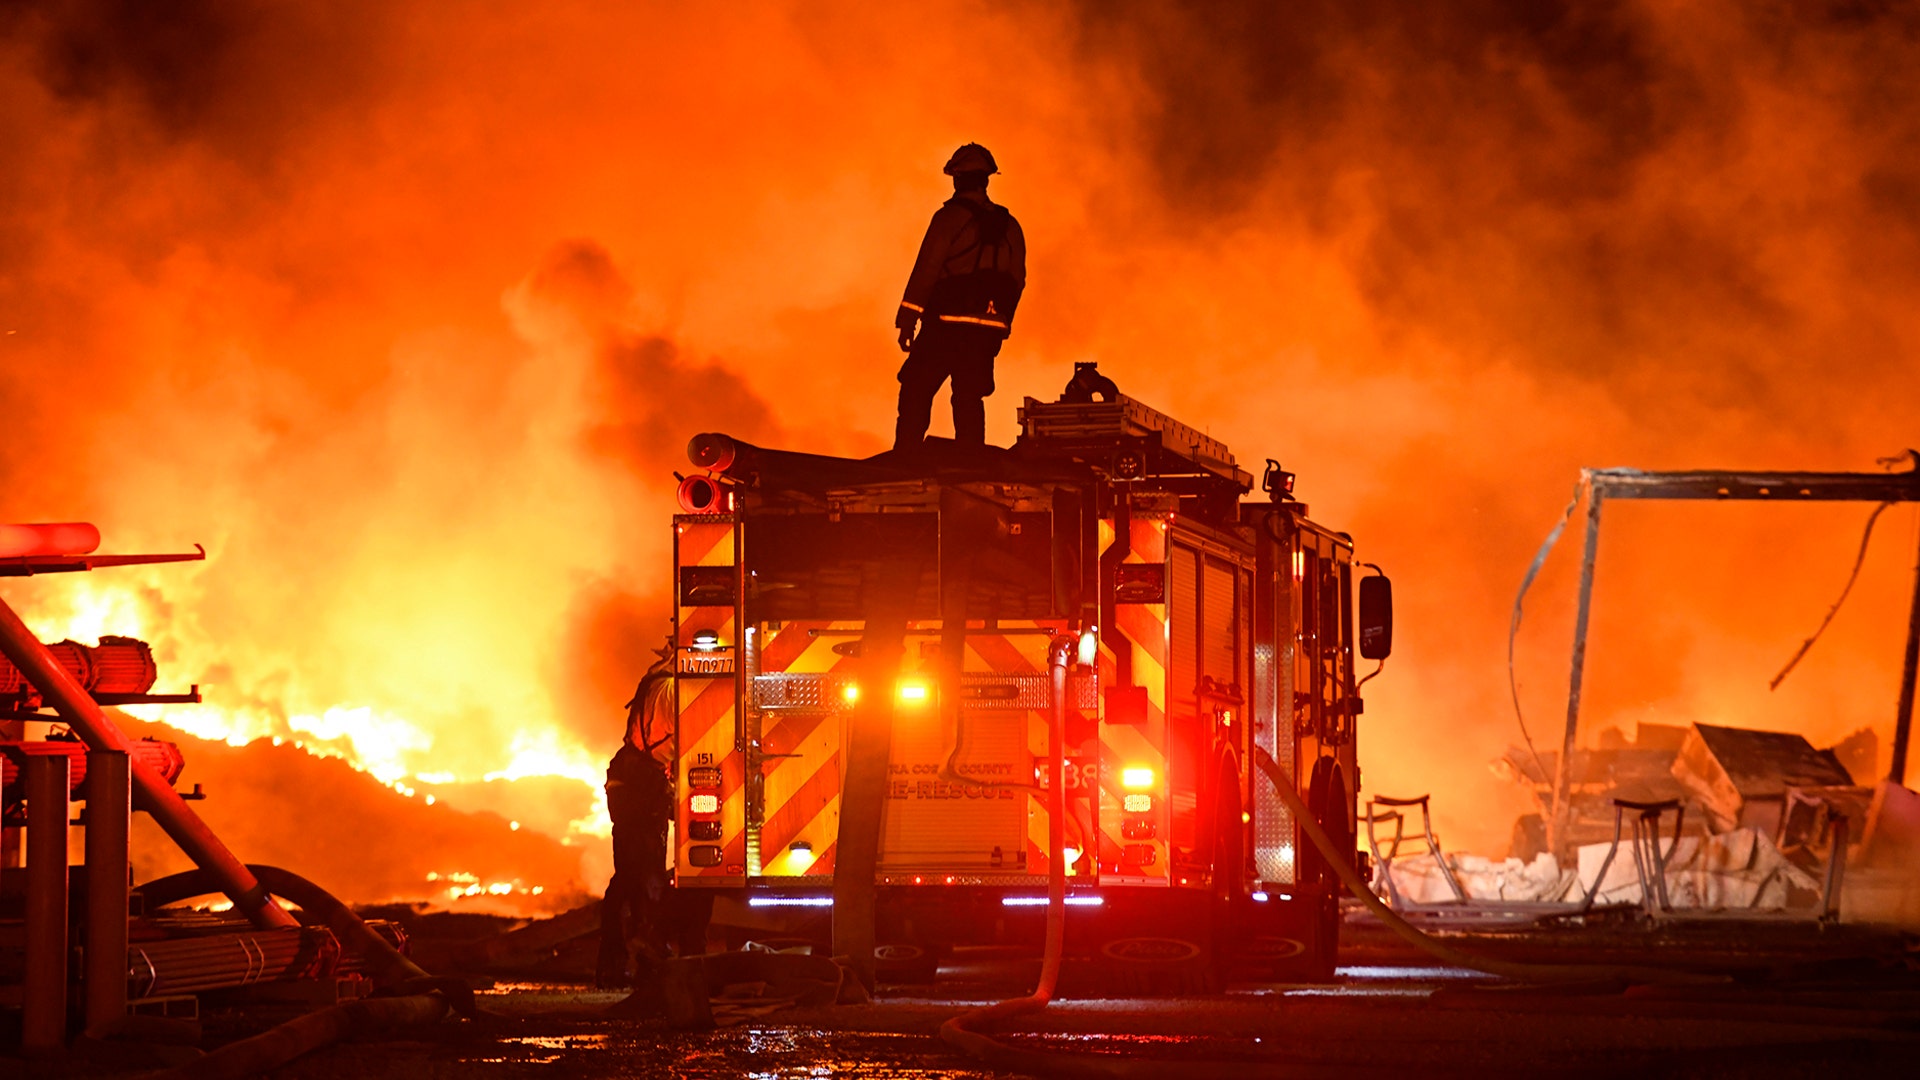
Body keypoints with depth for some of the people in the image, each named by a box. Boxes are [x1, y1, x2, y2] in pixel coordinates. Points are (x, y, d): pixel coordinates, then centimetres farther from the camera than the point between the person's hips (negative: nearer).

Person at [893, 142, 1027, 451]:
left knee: (915, 391, -2)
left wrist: (907, 319, -8)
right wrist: (1000, 325, 22)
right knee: (970, 397, 9)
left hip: (948, 322, -6)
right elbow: (1017, 280, 16)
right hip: (988, 327, 6)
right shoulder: (1008, 226, 14)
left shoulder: (951, 216, -6)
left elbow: (926, 268, -10)